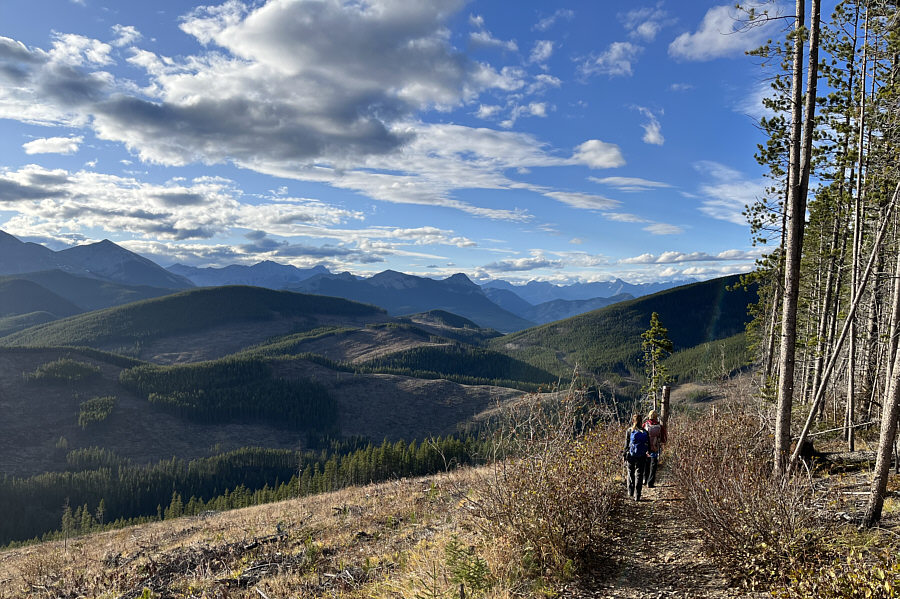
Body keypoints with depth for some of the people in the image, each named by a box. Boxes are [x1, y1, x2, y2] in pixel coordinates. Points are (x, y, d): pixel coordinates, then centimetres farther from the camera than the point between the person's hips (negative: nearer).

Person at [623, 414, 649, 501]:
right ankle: (637, 496, 3)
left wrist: (625, 457, 0)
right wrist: (647, 453, 14)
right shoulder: (645, 432, -1)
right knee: (639, 475, 6)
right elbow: (648, 445, 2)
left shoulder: (629, 431, -5)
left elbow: (626, 445, -5)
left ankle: (631, 492, 25)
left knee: (631, 474, 18)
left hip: (631, 456, -1)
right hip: (641, 457, 1)